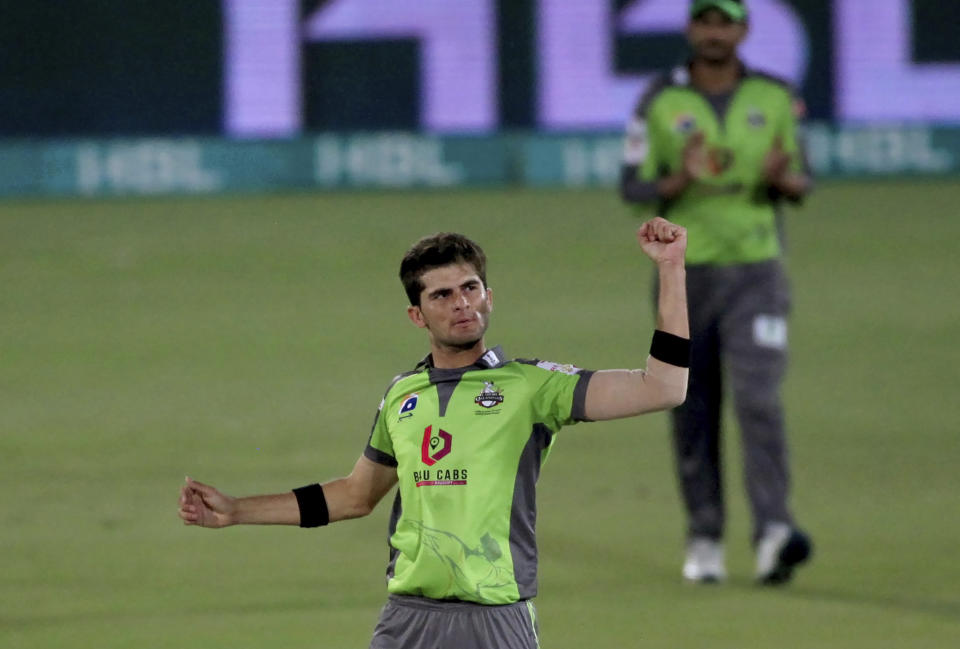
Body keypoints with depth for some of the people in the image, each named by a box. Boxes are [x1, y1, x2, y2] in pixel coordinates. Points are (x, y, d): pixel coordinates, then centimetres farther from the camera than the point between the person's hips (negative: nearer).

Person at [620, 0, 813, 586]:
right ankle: (705, 539, 15)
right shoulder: (660, 102, 1)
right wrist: (677, 183, -21)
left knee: (758, 397, -15)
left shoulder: (774, 98, 4)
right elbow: (632, 186, 0)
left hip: (756, 270, -1)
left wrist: (783, 179, -15)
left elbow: (802, 182, 10)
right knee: (692, 410, 4)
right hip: (684, 272, 1)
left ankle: (773, 536, -24)